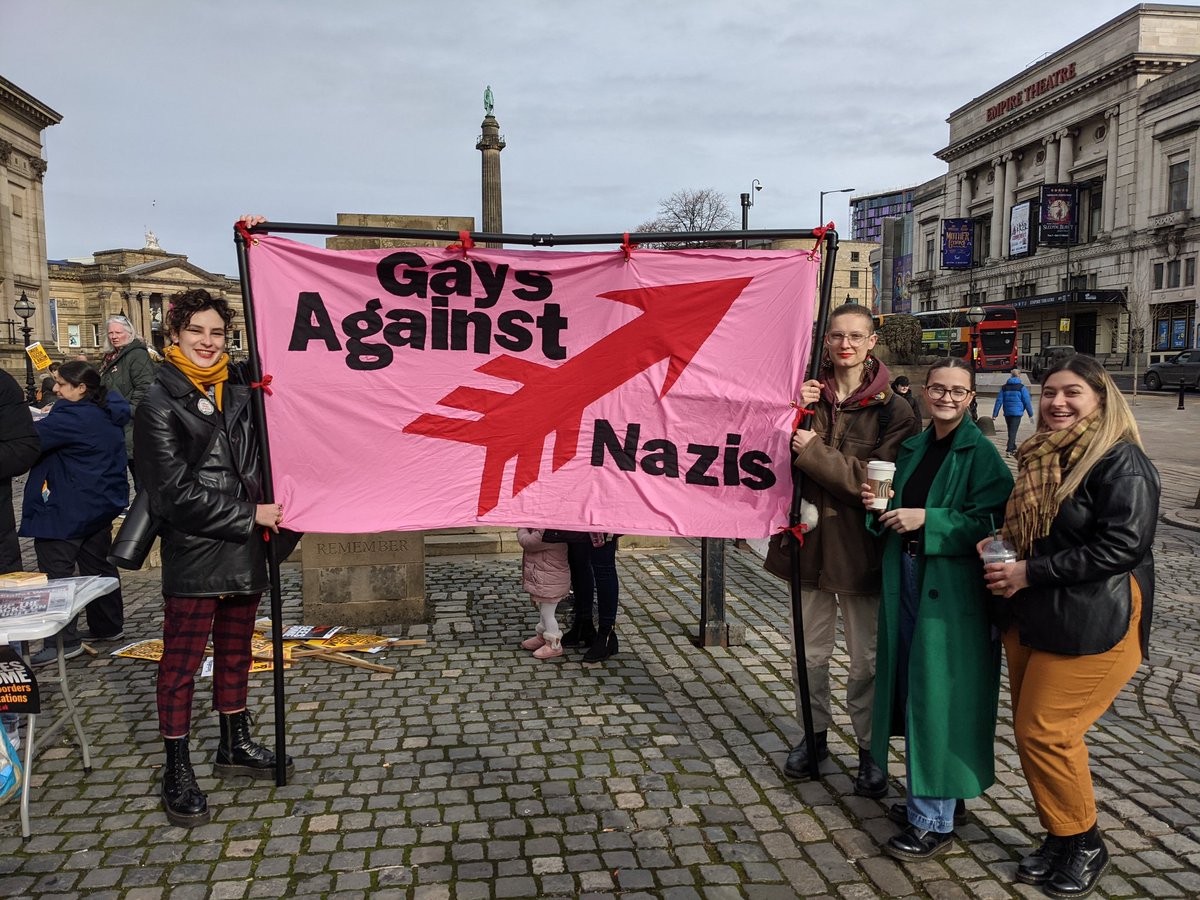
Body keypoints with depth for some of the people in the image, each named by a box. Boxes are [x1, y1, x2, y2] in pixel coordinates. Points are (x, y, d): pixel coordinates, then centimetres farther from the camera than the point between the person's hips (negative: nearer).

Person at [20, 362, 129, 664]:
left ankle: (64, 641, -3)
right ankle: (109, 626, 27)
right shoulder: (108, 413, 8)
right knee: (98, 565, 17)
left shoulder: (74, 417, -20)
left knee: (56, 572, -4)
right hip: (101, 503, 9)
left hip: (67, 511, -9)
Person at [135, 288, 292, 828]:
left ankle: (235, 746, 33)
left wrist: (266, 512, 5)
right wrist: (249, 515, -14)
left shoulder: (238, 395, 11)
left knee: (235, 655, 18)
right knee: (181, 665, 3)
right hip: (193, 555, -6)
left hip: (243, 551, 6)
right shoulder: (159, 403, -8)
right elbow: (176, 492, -14)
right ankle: (177, 773, 15)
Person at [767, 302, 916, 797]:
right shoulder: (808, 393, 3)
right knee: (810, 650, 16)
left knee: (866, 657, 8)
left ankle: (870, 748, 24)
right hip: (809, 536, 3)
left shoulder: (892, 409, -6)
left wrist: (815, 451, -21)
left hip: (859, 546, -3)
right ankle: (815, 732, 35)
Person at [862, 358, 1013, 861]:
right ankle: (927, 796, 30)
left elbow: (991, 523, -17)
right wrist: (881, 506, -1)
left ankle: (934, 821, 8)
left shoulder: (981, 453, -9)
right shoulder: (912, 449, 12)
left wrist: (926, 520, -23)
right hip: (906, 579, 7)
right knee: (914, 688, 14)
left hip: (952, 589, -7)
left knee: (937, 694, -3)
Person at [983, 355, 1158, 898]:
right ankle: (1059, 838, 29)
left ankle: (1084, 845, 18)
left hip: (1093, 624, -8)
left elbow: (1120, 544, -23)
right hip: (1031, 618, 8)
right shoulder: (1042, 459, 10)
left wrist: (1029, 573, -21)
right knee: (1028, 729, 12)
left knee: (1046, 731, -5)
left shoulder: (1121, 461, -14)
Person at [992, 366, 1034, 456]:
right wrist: (1030, 414, 4)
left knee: (1011, 431, 18)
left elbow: (999, 401, 4)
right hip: (1017, 412, -4)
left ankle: (1014, 448, 31)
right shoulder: (1022, 387, -4)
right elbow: (1027, 401, -4)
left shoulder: (1004, 387, 7)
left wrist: (995, 414, 4)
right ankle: (1009, 450, -15)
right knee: (1013, 432, -5)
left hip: (1007, 413, 4)